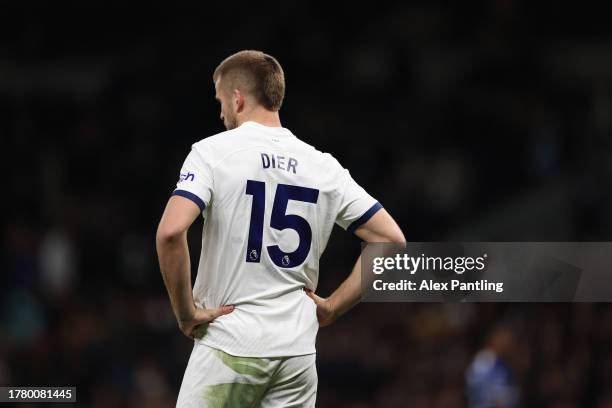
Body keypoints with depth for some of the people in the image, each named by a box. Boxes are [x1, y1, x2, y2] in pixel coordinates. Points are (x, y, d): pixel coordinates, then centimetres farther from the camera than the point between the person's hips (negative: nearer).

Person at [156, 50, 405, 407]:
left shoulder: (213, 152, -5)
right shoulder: (323, 166, 8)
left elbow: (171, 232, -19)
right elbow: (390, 239, 6)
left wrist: (186, 312, -8)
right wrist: (332, 308, 9)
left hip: (230, 346, -4)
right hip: (298, 350, 4)